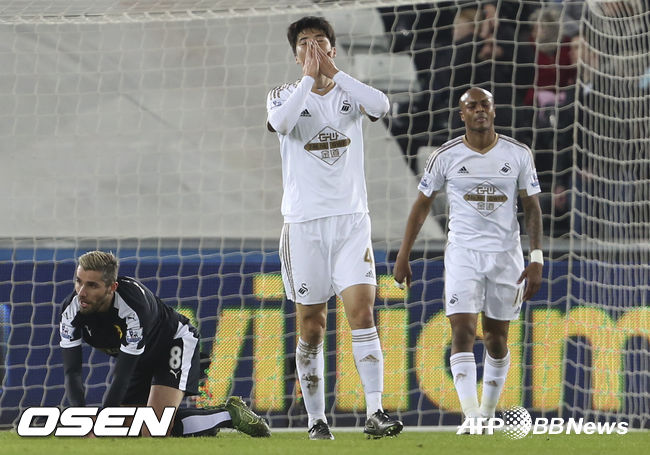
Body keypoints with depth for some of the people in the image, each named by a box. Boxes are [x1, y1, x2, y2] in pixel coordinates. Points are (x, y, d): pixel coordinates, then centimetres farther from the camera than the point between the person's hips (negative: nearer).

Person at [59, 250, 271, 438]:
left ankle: (231, 414, -4)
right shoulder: (71, 310, -23)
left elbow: (122, 376, -38)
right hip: (141, 360, 7)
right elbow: (72, 372, -24)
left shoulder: (133, 306, -40)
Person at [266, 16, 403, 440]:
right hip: (304, 223, 0)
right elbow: (280, 122, -18)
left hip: (351, 220, 0)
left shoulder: (349, 92, 9)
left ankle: (375, 412, -20)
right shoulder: (285, 95, 6)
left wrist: (333, 70, -10)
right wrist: (309, 77, -13)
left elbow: (380, 106, -15)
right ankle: (316, 419, 12)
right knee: (312, 327, 3)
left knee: (362, 310, -14)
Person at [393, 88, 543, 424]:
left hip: (506, 255, 1)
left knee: (496, 339, 8)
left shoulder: (518, 155, 1)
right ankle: (472, 420, -23)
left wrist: (536, 260, -4)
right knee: (463, 333, -15)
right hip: (463, 253, -1)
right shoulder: (446, 156, -2)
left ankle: (488, 414, 25)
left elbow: (532, 207, 4)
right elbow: (422, 205, 7)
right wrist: (403, 257, 5)